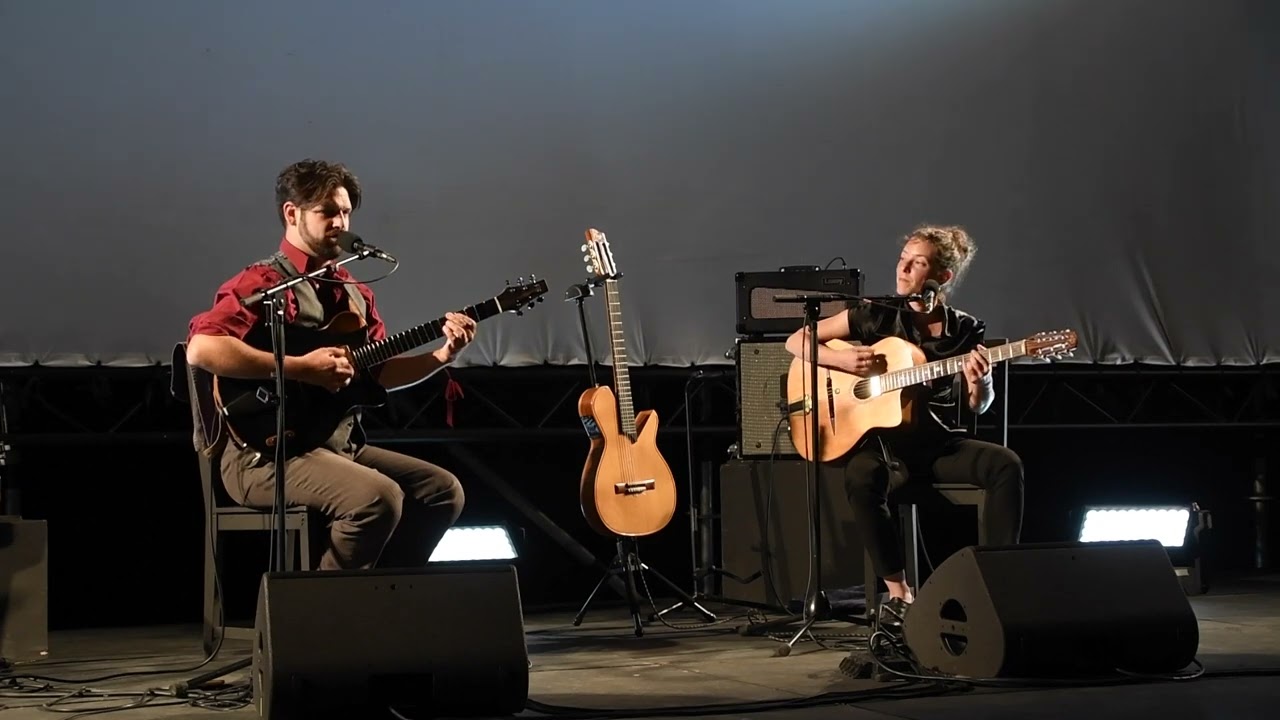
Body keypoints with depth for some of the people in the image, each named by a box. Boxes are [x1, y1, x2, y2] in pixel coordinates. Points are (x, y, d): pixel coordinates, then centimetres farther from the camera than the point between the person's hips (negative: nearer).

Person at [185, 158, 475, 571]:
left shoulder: (354, 293, 15)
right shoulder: (263, 283, -10)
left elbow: (380, 372, 16)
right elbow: (200, 349, -25)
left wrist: (443, 354, 0)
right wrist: (300, 369, -25)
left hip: (339, 445, 9)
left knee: (442, 490, 1)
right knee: (379, 497, -29)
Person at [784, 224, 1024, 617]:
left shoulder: (964, 330, 4)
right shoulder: (876, 315, -1)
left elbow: (979, 406, 10)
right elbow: (797, 341, 3)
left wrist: (978, 383, -14)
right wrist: (842, 359, -15)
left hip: (939, 443, 2)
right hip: (882, 441, -2)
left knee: (1006, 464, -25)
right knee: (861, 478, -36)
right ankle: (898, 594, -25)